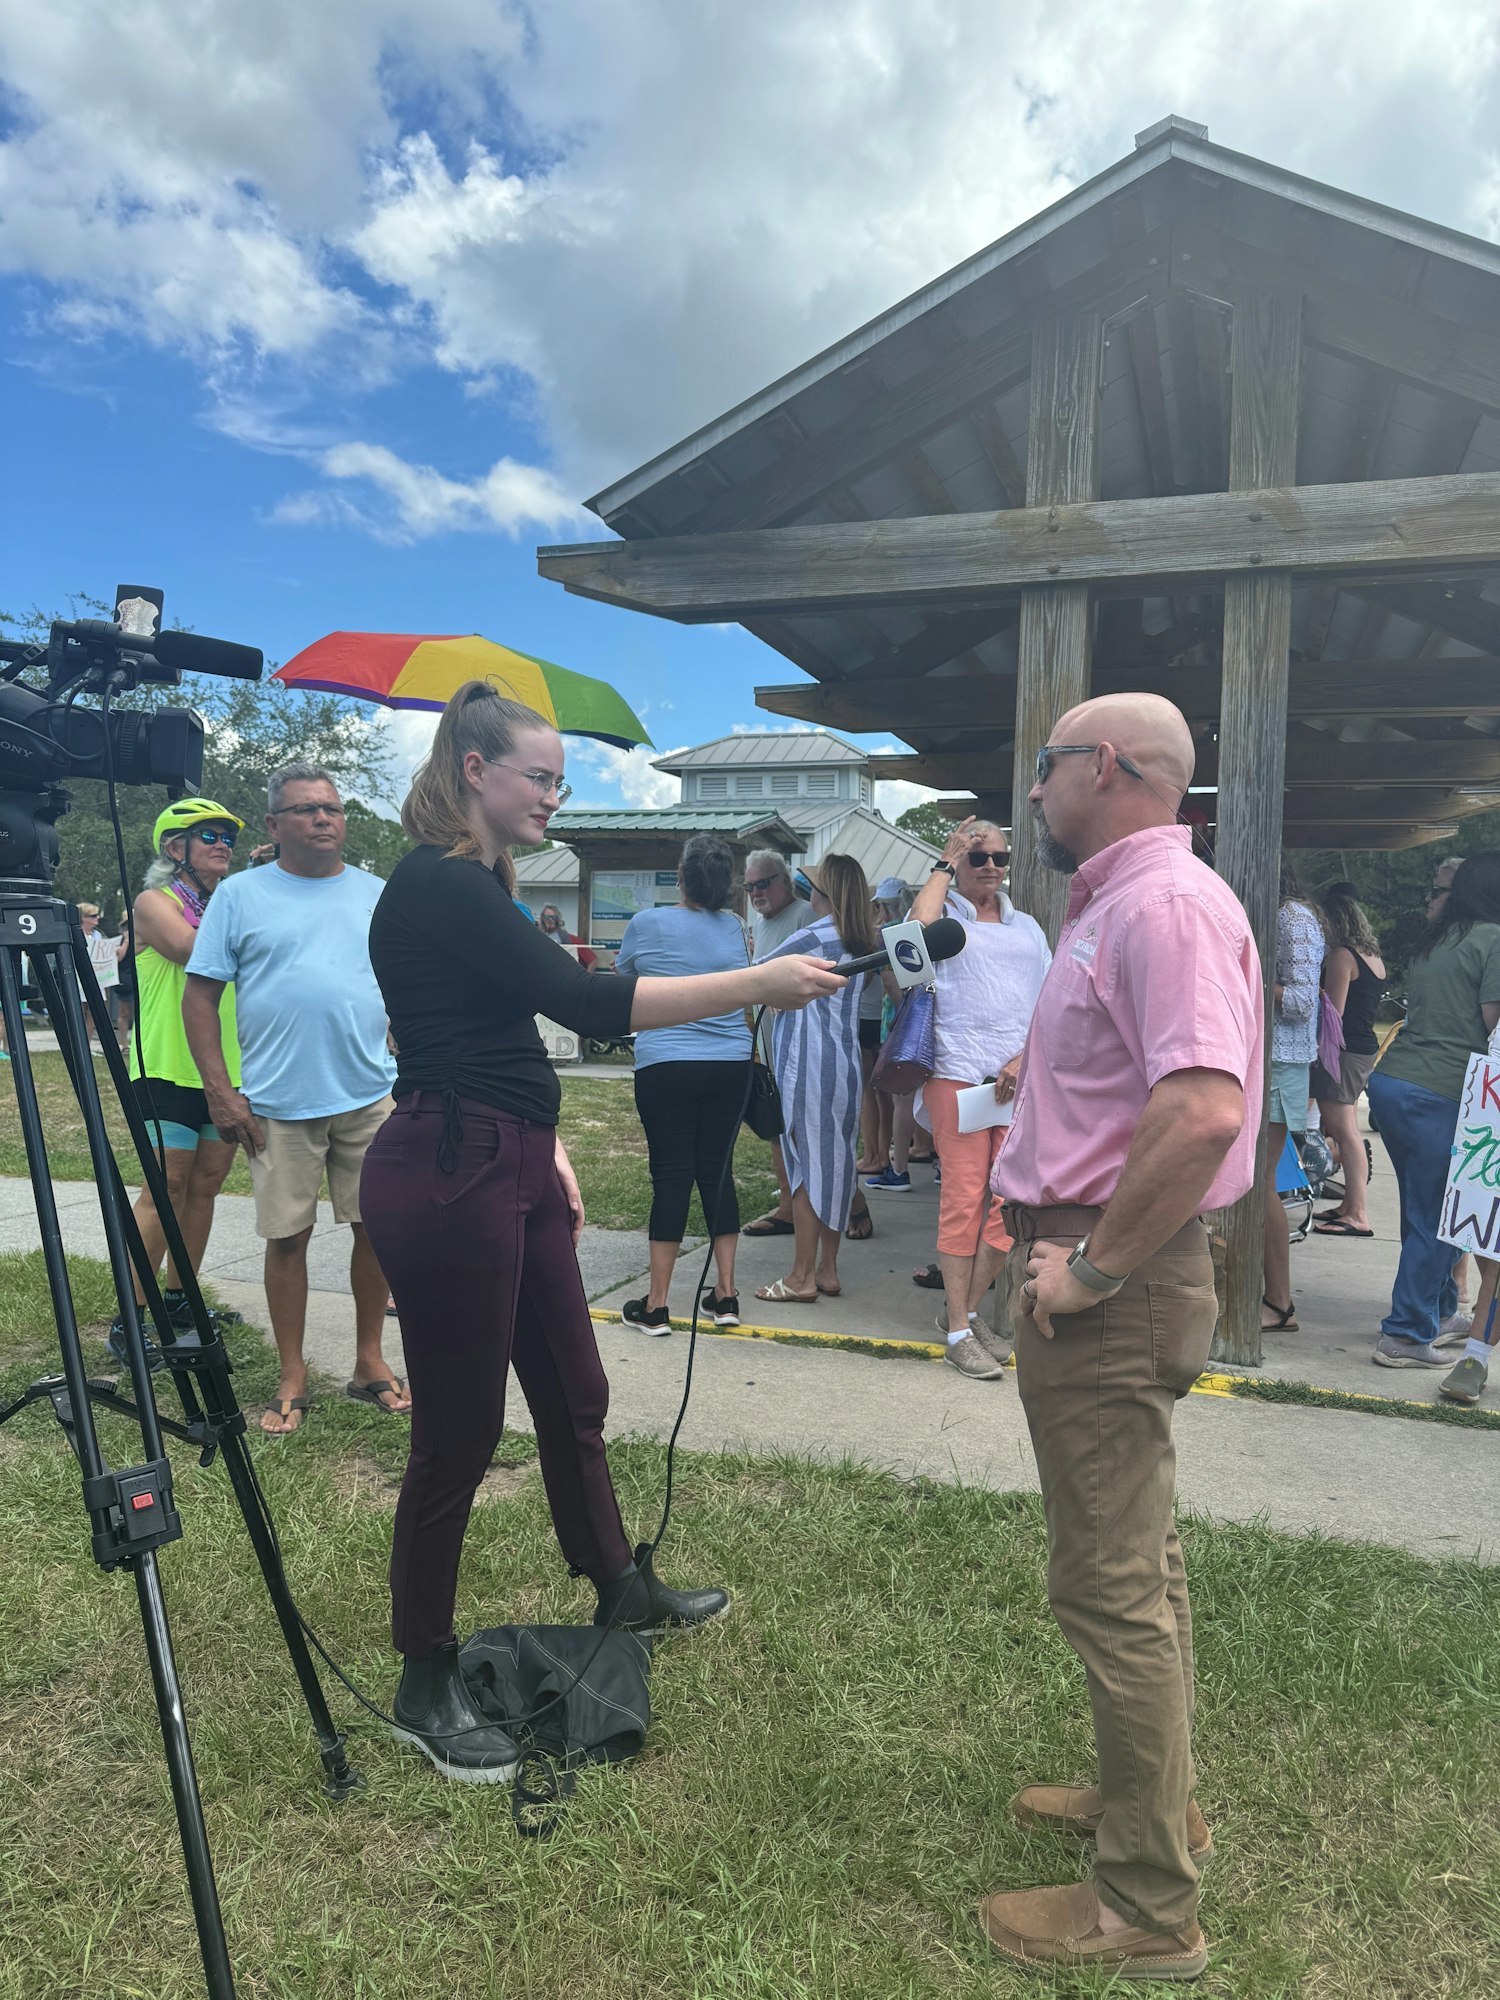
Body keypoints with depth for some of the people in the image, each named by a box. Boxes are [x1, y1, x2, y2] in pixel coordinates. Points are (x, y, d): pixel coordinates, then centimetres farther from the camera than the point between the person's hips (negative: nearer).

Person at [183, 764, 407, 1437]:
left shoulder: (376, 895, 10)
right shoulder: (240, 895, 2)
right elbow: (200, 995, 0)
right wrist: (220, 1091, -7)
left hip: (370, 1097, 2)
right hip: (278, 1104, -2)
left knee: (377, 1228, 6)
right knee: (287, 1236, 4)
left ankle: (369, 1361, 23)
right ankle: (292, 1379, 18)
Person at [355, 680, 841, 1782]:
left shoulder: (477, 885, 15)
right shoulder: (436, 887, -16)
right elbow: (583, 999, -24)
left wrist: (543, 1144, 15)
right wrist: (757, 983, -22)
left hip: (511, 1165, 10)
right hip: (446, 1177, -10)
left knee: (573, 1392, 20)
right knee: (458, 1434, 2)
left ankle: (623, 1591, 40)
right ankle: (427, 1688, 21)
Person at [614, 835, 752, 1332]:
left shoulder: (646, 924, -5)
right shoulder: (732, 927, 5)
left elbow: (621, 980, 13)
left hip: (665, 1065, -3)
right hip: (730, 1065, 3)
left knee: (671, 1175, -1)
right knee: (717, 1172, 10)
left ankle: (655, 1305, 5)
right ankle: (725, 1294, 16)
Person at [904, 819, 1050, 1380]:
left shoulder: (1027, 927, 20)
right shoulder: (945, 915, 7)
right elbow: (921, 924, -19)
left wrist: (1027, 1056, -2)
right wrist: (944, 863, -5)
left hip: (1022, 1076, 4)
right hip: (959, 1072, -4)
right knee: (963, 1196, -4)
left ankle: (966, 1309, 18)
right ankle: (958, 1331, 5)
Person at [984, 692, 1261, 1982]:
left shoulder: (1164, 903, -19)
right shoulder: (1121, 901, 14)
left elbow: (1204, 1108, -32)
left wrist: (1094, 1264, -24)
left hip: (1112, 1292, -11)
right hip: (1105, 1274, 11)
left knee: (1114, 1586, 1)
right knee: (1137, 1562, 22)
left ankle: (1148, 1910, 17)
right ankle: (1151, 1799, 41)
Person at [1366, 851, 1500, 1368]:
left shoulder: (1432, 939, 16)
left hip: (1389, 1081, 8)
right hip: (1438, 1093, -8)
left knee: (1426, 1213, 18)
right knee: (1433, 1220, 1)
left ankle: (1426, 1320, 28)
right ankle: (1405, 1336, 6)